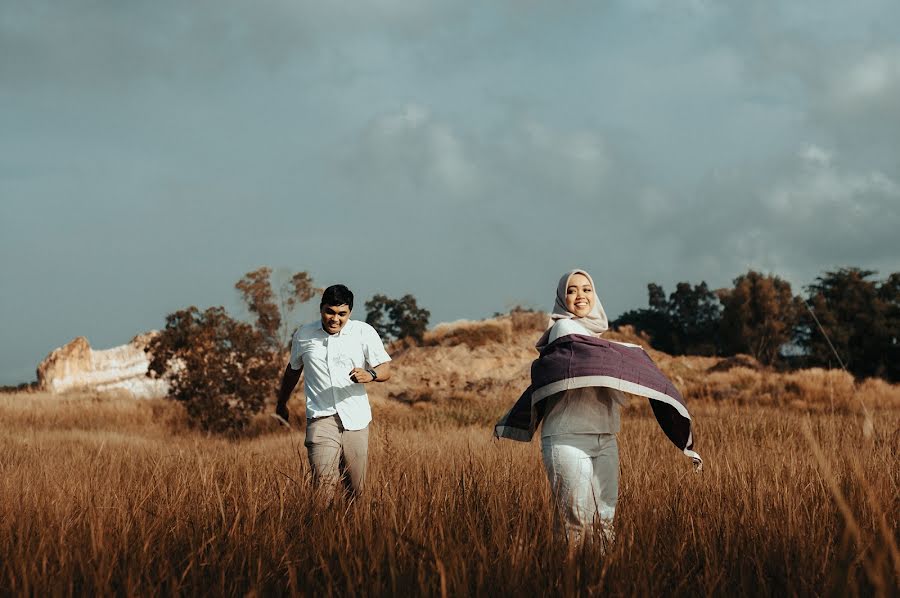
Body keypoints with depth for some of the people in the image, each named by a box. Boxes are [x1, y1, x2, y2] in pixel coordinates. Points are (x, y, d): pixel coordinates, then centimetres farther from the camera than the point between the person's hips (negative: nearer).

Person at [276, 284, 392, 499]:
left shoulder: (365, 332, 1)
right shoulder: (303, 335, 5)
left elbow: (386, 369, -1)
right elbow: (293, 369, 22)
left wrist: (370, 374, -24)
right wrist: (281, 403, 33)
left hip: (356, 419, 1)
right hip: (321, 417, -1)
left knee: (357, 490, 7)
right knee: (323, 485, -18)